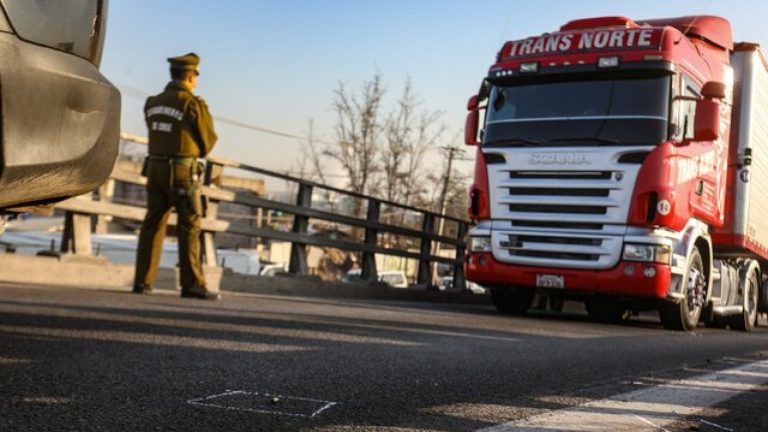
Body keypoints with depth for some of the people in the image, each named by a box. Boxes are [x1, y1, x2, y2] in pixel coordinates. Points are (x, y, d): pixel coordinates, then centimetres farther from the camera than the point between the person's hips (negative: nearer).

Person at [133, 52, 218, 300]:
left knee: (153, 224, 10)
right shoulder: (193, 104, -10)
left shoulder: (152, 103, 10)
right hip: (183, 172, -6)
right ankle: (192, 284, -4)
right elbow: (207, 141, -1)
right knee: (189, 228, -2)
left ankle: (142, 281, 10)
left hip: (155, 168, 6)